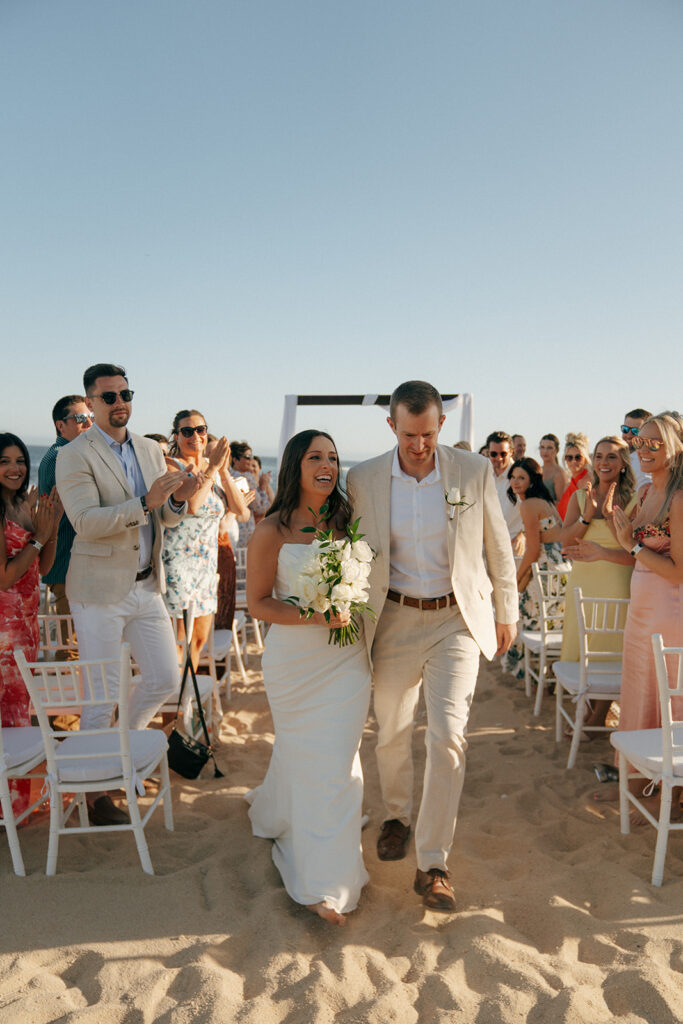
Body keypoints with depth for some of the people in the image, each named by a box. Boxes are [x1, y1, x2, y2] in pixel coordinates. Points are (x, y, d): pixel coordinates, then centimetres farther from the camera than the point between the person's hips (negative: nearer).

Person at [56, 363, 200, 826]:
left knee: (166, 679, 10)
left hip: (147, 586, 6)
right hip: (100, 591, -6)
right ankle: (97, 791, 20)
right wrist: (146, 501, -30)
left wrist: (178, 499, -11)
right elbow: (87, 522, -20)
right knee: (101, 694, 2)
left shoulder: (152, 450, 9)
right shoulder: (74, 456, -9)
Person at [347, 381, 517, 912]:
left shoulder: (474, 471, -7)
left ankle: (433, 863, 5)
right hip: (394, 619, 2)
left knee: (447, 735, -10)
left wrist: (507, 612, 9)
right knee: (392, 734, 15)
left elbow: (498, 545, 4)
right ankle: (397, 815, 44)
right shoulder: (363, 480, -5)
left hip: (457, 618, -1)